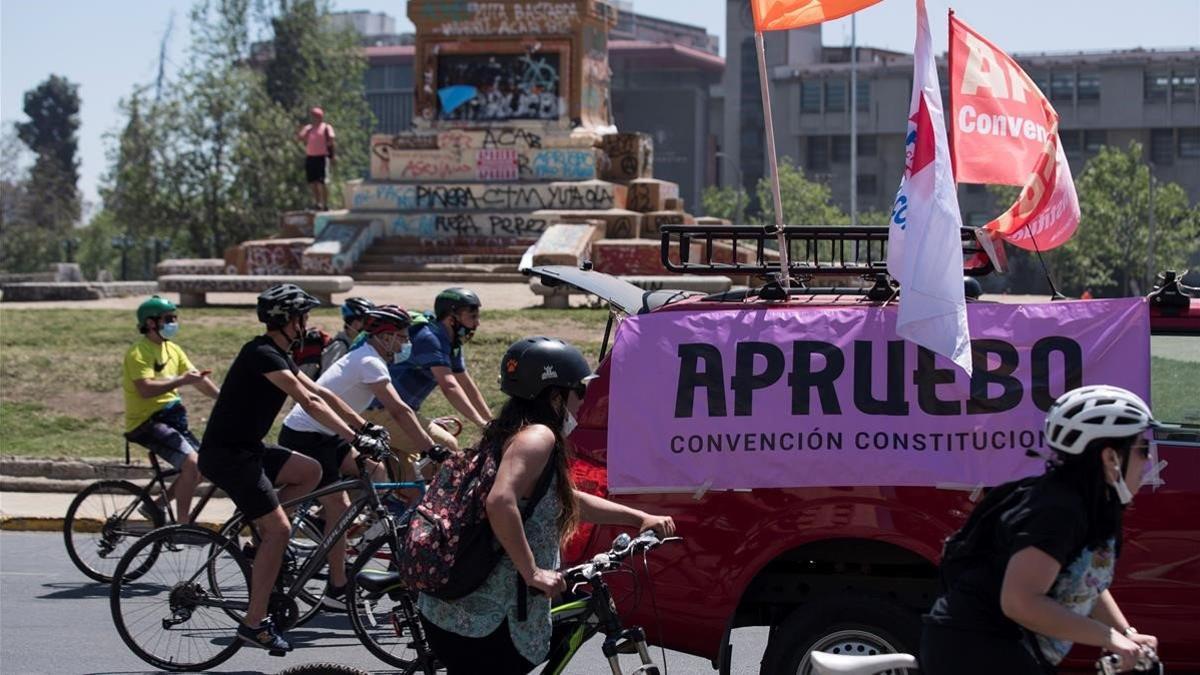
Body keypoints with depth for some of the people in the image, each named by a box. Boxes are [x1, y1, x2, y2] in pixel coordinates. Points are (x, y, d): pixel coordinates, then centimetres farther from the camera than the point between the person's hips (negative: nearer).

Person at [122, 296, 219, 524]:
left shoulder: (172, 350, 14)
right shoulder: (138, 353, -12)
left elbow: (198, 378, 8)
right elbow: (145, 388, -26)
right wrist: (181, 381, -31)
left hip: (170, 418, 9)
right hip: (146, 422, -9)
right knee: (191, 462, -23)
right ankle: (182, 524, -17)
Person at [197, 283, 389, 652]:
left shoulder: (278, 355, 12)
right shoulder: (262, 355, -20)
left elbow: (321, 393, 16)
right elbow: (309, 402, -26)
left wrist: (365, 426, 12)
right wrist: (355, 438, -28)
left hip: (246, 448, 10)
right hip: (226, 454, -10)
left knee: (310, 472, 8)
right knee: (279, 529, -11)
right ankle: (254, 623, -7)